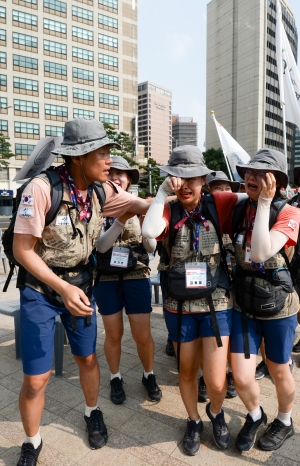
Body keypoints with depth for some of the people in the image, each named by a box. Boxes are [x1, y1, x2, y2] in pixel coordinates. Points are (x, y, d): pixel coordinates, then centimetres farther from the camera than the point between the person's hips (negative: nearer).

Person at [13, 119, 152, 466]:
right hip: (41, 287, -4)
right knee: (36, 378, 3)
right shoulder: (42, 188, -24)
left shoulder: (101, 191, -8)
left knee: (87, 358, 17)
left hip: (80, 282, 4)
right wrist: (62, 288, -28)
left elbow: (143, 206, -3)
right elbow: (22, 249, -20)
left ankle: (92, 412, 47)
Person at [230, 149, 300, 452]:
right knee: (241, 378, 4)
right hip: (243, 304, 3)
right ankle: (255, 415, 39)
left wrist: (264, 202, -27)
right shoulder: (237, 209, -2)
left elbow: (261, 252, -30)